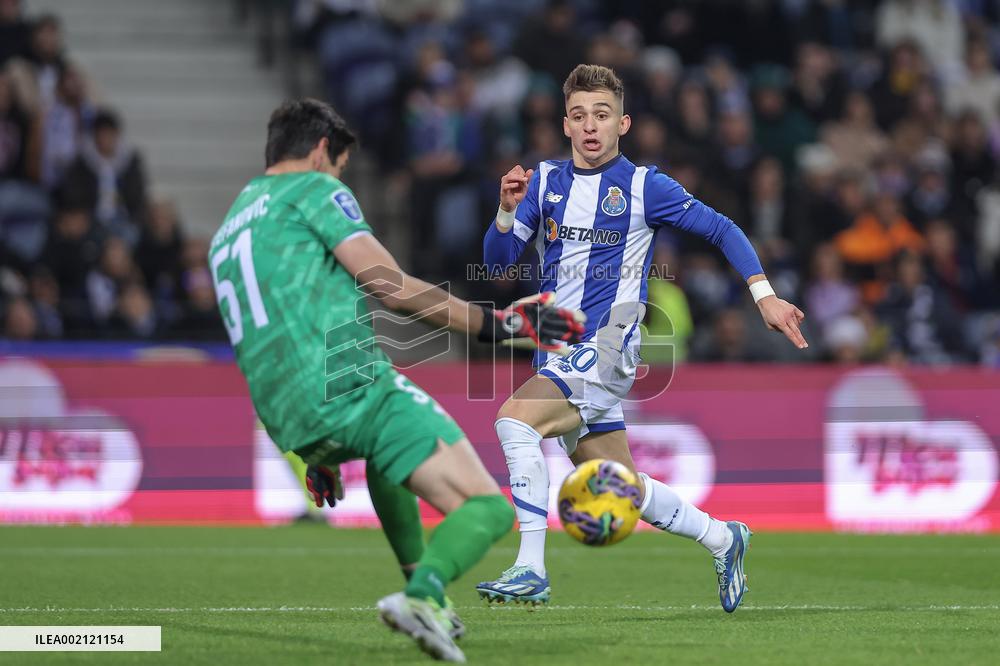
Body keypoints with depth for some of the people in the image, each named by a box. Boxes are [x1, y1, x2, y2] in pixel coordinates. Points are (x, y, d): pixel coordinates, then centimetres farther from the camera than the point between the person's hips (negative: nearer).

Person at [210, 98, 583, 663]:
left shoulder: (227, 234, 28)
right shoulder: (313, 188, 4)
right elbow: (391, 287, -7)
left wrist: (314, 454, 38)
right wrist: (494, 323, -4)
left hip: (291, 424, 8)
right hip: (352, 383, -8)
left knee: (381, 452, 41)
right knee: (487, 508, -12)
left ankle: (421, 581, 33)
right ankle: (426, 591, -39)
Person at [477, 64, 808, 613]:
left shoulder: (644, 186, -3)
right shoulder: (546, 181, 9)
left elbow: (722, 230, 1)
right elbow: (498, 259, 6)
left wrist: (764, 296, -9)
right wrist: (507, 211, -14)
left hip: (607, 346, -6)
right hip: (559, 355, 6)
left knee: (514, 418, -27)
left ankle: (531, 570, -26)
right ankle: (721, 539, 32)